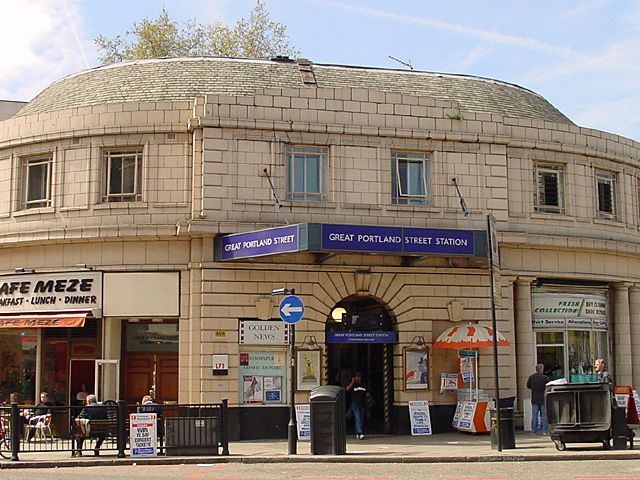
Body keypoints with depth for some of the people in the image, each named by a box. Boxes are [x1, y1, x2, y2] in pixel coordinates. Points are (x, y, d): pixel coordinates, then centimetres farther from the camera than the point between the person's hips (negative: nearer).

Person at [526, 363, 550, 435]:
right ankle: (545, 431, 6)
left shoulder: (531, 377, -2)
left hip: (534, 399, 2)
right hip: (543, 399, -2)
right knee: (544, 415, 5)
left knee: (534, 415, 6)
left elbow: (528, 386, 11)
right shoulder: (545, 378, -11)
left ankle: (534, 431, 7)